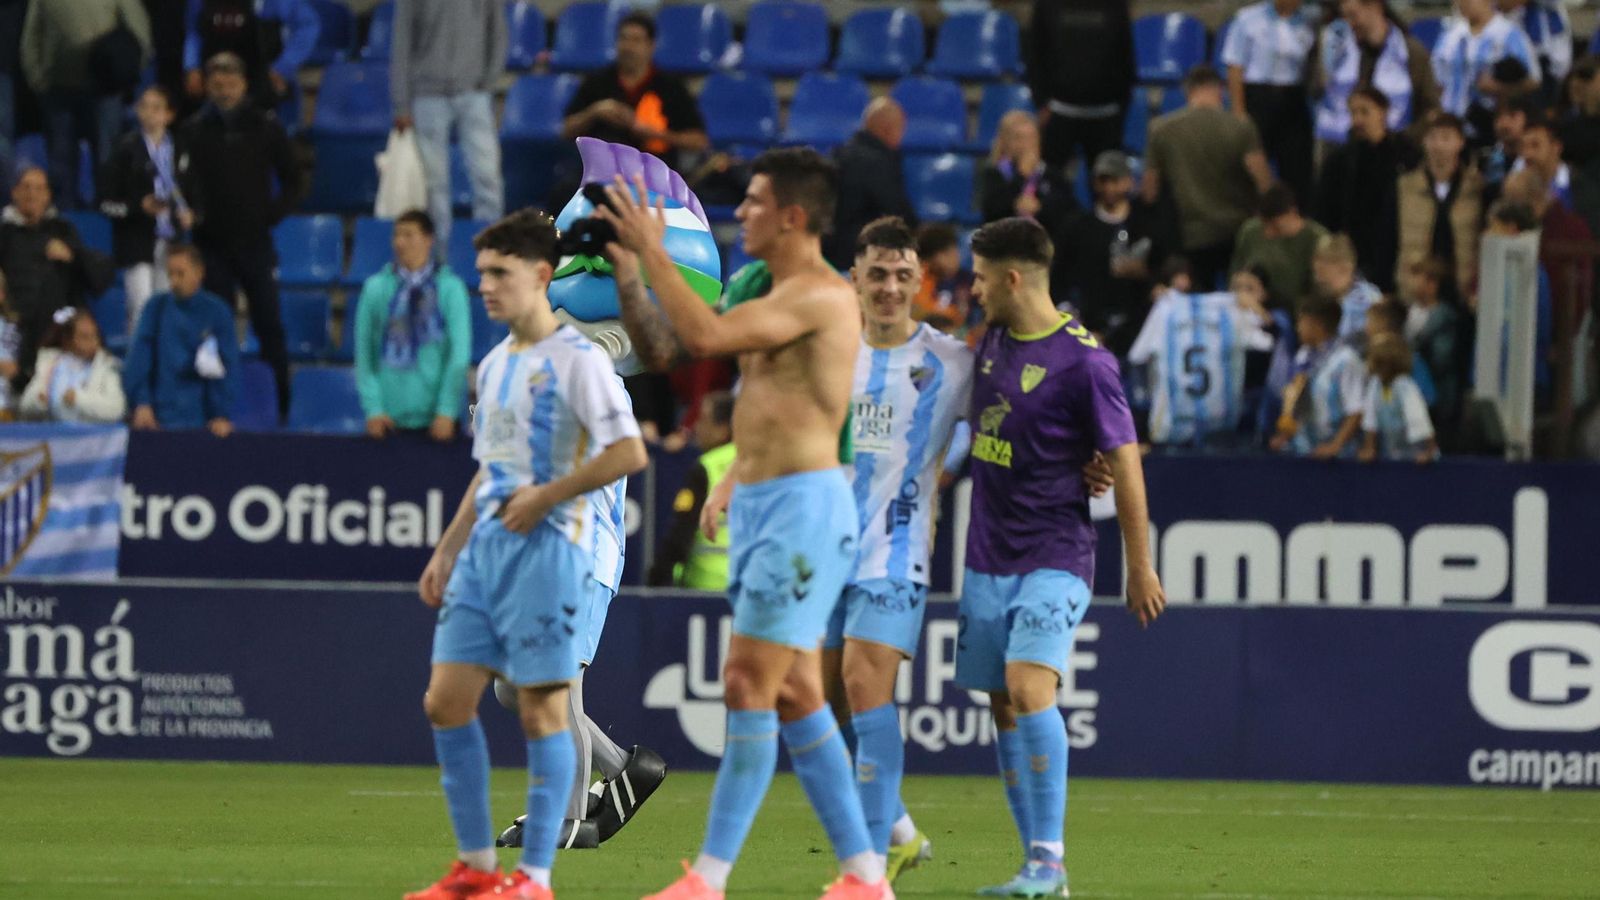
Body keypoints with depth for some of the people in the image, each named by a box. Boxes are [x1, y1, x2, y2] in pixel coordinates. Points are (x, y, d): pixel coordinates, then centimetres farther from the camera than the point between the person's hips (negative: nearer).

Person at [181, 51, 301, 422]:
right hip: (212, 244, 1)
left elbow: (291, 179, 10)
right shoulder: (194, 131, 4)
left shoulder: (265, 127, 3)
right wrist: (188, 215, -8)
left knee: (268, 323, 0)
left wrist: (274, 214, -2)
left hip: (256, 241, -1)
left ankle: (280, 403, 6)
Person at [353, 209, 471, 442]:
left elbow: (459, 353, -2)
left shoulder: (450, 288, -1)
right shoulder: (376, 288, 3)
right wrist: (373, 409, -3)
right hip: (389, 417, 1)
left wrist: (447, 412, -7)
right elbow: (364, 353, 4)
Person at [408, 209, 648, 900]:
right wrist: (447, 551, 19)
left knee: (542, 707, -5)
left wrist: (546, 497, -17)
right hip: (483, 549, 8)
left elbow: (629, 452, -18)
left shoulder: (576, 360, -8)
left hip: (546, 550, -8)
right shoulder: (494, 365, 17)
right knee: (446, 701, 4)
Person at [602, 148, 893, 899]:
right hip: (759, 502, 10)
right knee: (794, 692, 9)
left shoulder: (821, 294, -13)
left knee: (749, 684, -11)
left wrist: (654, 251, -16)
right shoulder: (769, 298, 17)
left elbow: (704, 335, -24)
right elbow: (660, 350, 21)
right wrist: (626, 272, 9)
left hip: (803, 503, -10)